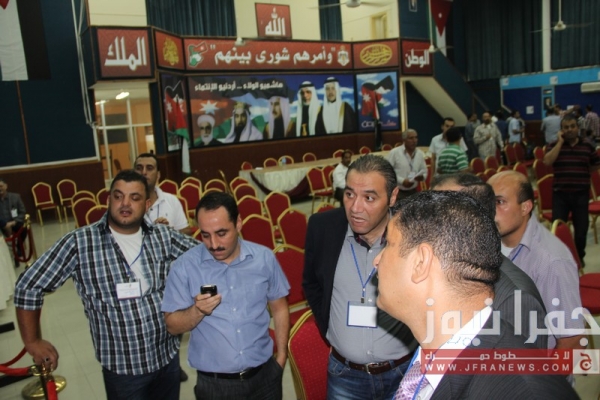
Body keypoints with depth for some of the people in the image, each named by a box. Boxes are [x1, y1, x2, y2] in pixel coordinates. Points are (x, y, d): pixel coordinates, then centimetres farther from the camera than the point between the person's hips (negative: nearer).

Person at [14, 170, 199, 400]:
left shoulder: (163, 237, -5)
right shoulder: (79, 243, -13)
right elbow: (29, 286, -6)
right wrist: (33, 341, -3)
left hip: (168, 357, 3)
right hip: (122, 368, -3)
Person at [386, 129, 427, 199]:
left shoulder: (420, 154, 6)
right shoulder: (394, 153, -9)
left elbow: (424, 172, 13)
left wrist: (422, 177, -11)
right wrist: (402, 181, -19)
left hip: (413, 192, 5)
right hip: (397, 192, -5)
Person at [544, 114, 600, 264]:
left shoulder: (587, 146, 4)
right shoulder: (554, 145, 0)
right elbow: (547, 162, -19)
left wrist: (583, 173, 4)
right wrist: (560, 142, -15)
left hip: (581, 194, 1)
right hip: (560, 193, -1)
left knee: (581, 227, 8)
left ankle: (579, 256, 29)